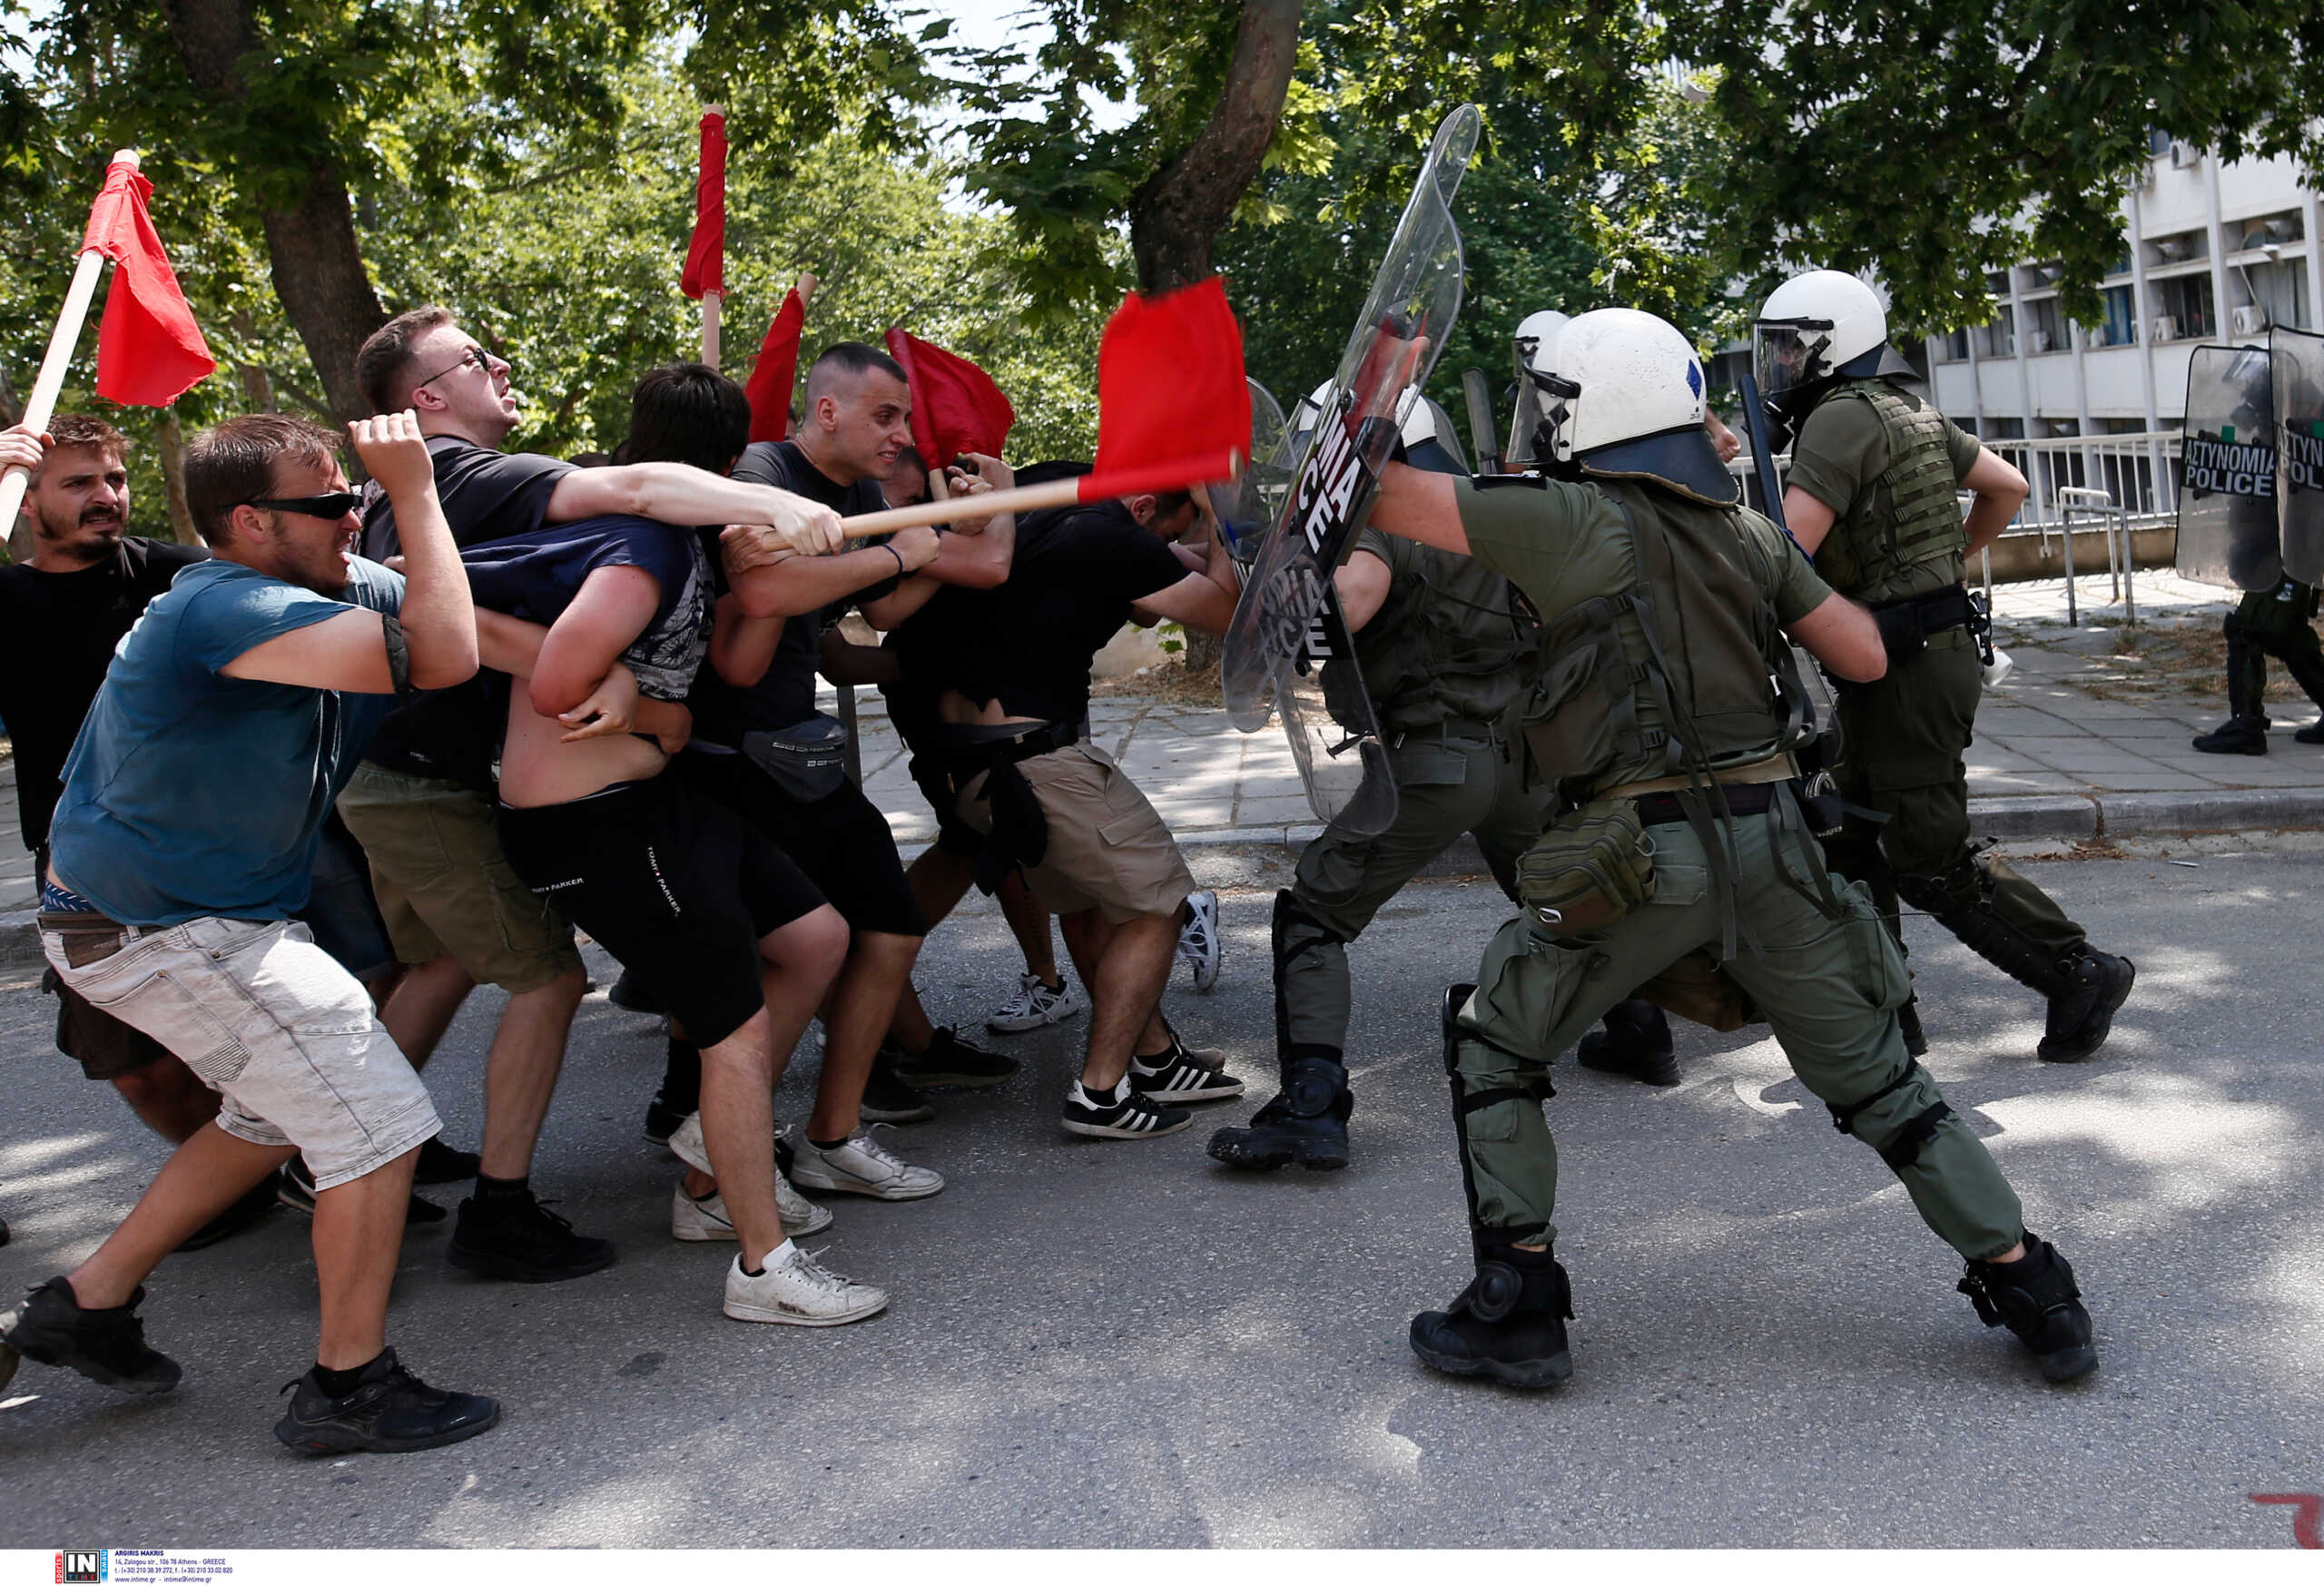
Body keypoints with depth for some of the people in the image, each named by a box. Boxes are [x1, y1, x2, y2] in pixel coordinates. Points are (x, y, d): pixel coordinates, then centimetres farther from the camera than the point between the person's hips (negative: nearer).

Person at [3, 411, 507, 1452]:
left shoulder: (335, 589, 2)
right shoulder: (228, 611, -28)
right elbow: (443, 657, -37)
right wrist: (415, 490, -28)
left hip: (144, 906, 10)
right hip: (169, 935, -10)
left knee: (278, 1113, 24)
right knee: (376, 1121, -7)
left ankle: (90, 1300, 32)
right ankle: (350, 1388, 4)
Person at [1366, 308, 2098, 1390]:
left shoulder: (1577, 522, -6)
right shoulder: (1748, 533, 11)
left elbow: (1380, 496, -5)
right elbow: (1865, 658, 13)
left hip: (1641, 852, -5)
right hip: (1771, 836, 5)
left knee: (1490, 1047, 13)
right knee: (1871, 1074, 19)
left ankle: (1518, 1310, 12)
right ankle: (2031, 1291, 23)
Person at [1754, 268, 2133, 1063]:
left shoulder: (1843, 417, -15)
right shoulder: (1911, 413, 15)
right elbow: (2008, 487, 24)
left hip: (1910, 664, -10)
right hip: (1932, 647, 10)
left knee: (1928, 859, -4)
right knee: (1861, 845, 12)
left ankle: (2079, 973, 6)